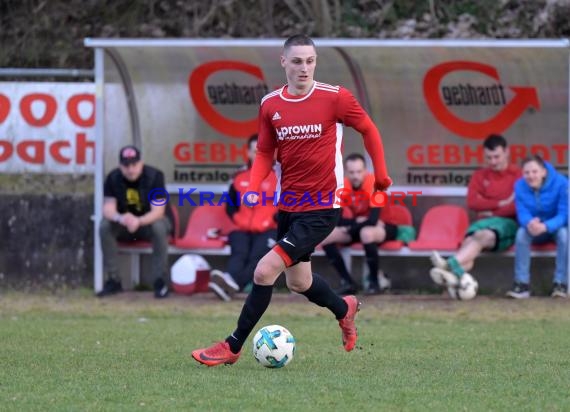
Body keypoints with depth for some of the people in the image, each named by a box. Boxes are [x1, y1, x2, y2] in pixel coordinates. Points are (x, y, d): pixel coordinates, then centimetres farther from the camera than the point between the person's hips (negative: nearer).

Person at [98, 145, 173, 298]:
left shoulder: (154, 176, -20)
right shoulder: (113, 178, -12)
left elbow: (158, 211, -26)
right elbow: (108, 209, -18)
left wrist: (139, 221, -47)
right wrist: (120, 218, -43)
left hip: (150, 220, -3)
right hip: (124, 225, 3)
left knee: (159, 227, -37)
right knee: (104, 226, -26)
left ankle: (160, 281, -26)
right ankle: (113, 280, -18)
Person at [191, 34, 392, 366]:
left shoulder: (335, 98, -11)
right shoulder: (271, 105, 2)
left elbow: (369, 130, 3)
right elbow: (265, 153, 11)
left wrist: (381, 174, 5)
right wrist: (254, 188, -6)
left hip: (322, 209, -6)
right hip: (288, 206, 6)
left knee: (265, 272, -16)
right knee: (298, 282, 20)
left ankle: (232, 348, -4)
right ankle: (344, 309, 51)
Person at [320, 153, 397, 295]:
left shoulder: (374, 183, -24)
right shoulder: (342, 186, -9)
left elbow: (373, 219, -31)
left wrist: (350, 226, -19)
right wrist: (358, 221, -23)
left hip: (381, 227, -6)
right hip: (356, 227, 6)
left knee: (366, 232, -41)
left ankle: (374, 282, -24)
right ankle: (347, 282, -11)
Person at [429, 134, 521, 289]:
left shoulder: (517, 175, 5)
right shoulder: (480, 176, 19)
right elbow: (472, 202, 4)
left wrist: (492, 212, -3)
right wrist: (501, 203, -3)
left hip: (508, 222, -4)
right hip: (484, 222, 4)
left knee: (483, 236, -36)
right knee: (469, 240, -31)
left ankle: (450, 265, -61)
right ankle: (453, 275, -64)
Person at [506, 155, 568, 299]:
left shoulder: (561, 183, -22)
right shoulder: (520, 186, -11)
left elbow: (564, 215, -25)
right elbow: (522, 212, -14)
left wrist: (546, 226, -45)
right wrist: (529, 223, -41)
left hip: (555, 227, -2)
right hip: (533, 228, 2)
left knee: (564, 233, -35)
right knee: (522, 232, -29)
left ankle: (560, 283, -30)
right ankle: (522, 284, -30)